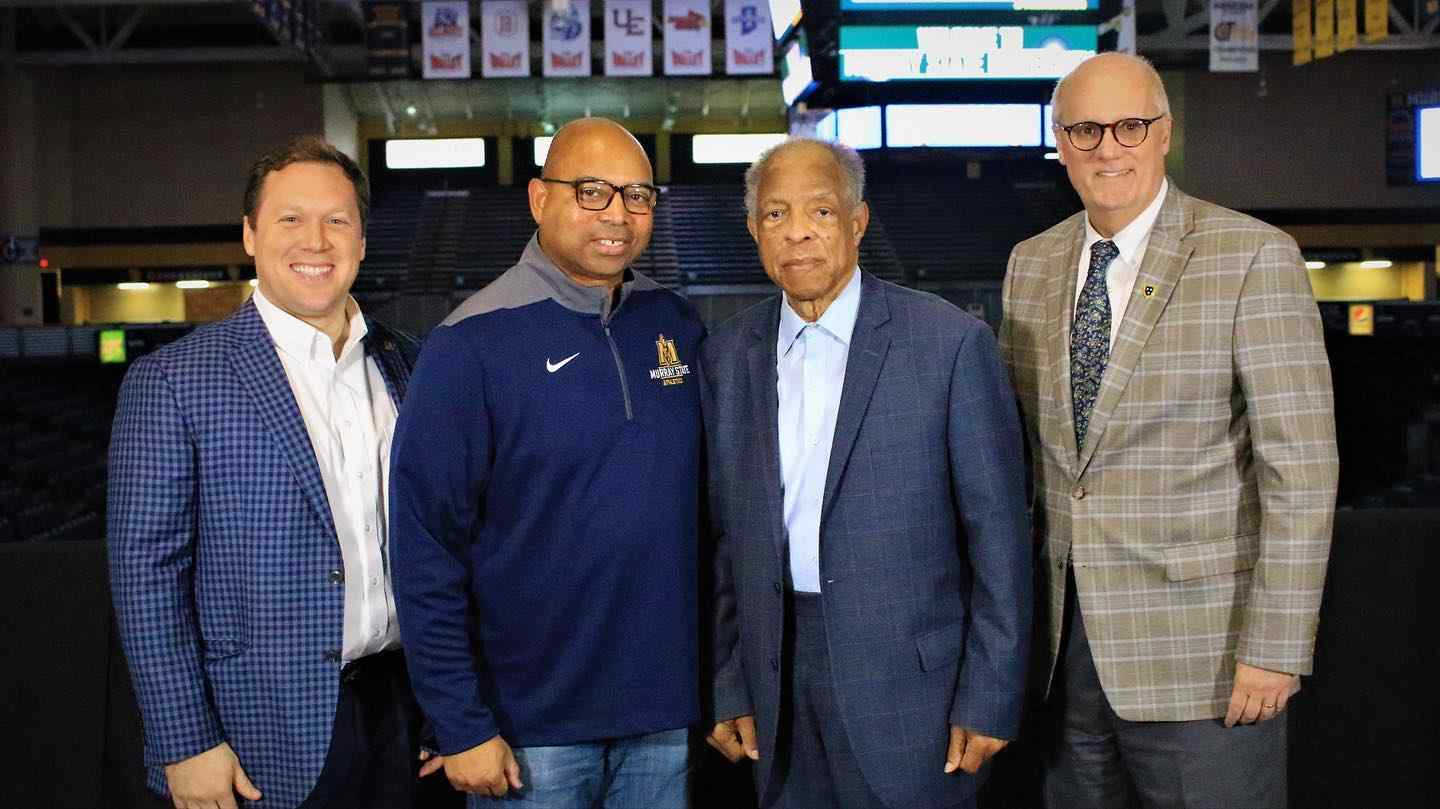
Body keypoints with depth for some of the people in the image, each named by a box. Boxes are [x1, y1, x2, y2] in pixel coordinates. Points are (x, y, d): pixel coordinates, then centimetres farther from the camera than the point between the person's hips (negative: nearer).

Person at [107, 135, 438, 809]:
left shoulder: (405, 366, 6)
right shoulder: (171, 381, -8)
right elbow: (147, 571, -9)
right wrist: (187, 743, -12)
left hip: (401, 716, 4)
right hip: (265, 739, -4)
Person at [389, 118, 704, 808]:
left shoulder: (675, 322, 2)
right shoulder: (471, 344, -12)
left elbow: (701, 502, 9)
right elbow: (425, 548, -11)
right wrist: (461, 726, -11)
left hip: (666, 710, 4)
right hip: (532, 726, -4)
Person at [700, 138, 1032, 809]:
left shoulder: (950, 342, -8)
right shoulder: (726, 355, 4)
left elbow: (998, 531, -6)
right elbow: (725, 534, 7)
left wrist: (990, 699, -8)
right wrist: (728, 688, 6)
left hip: (910, 678, -3)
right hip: (777, 681, 3)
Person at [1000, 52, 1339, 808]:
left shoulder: (1253, 256, -9)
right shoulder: (1031, 264, 7)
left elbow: (1301, 466, -12)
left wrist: (1275, 647, -14)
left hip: (1197, 648, -5)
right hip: (1068, 634, 5)